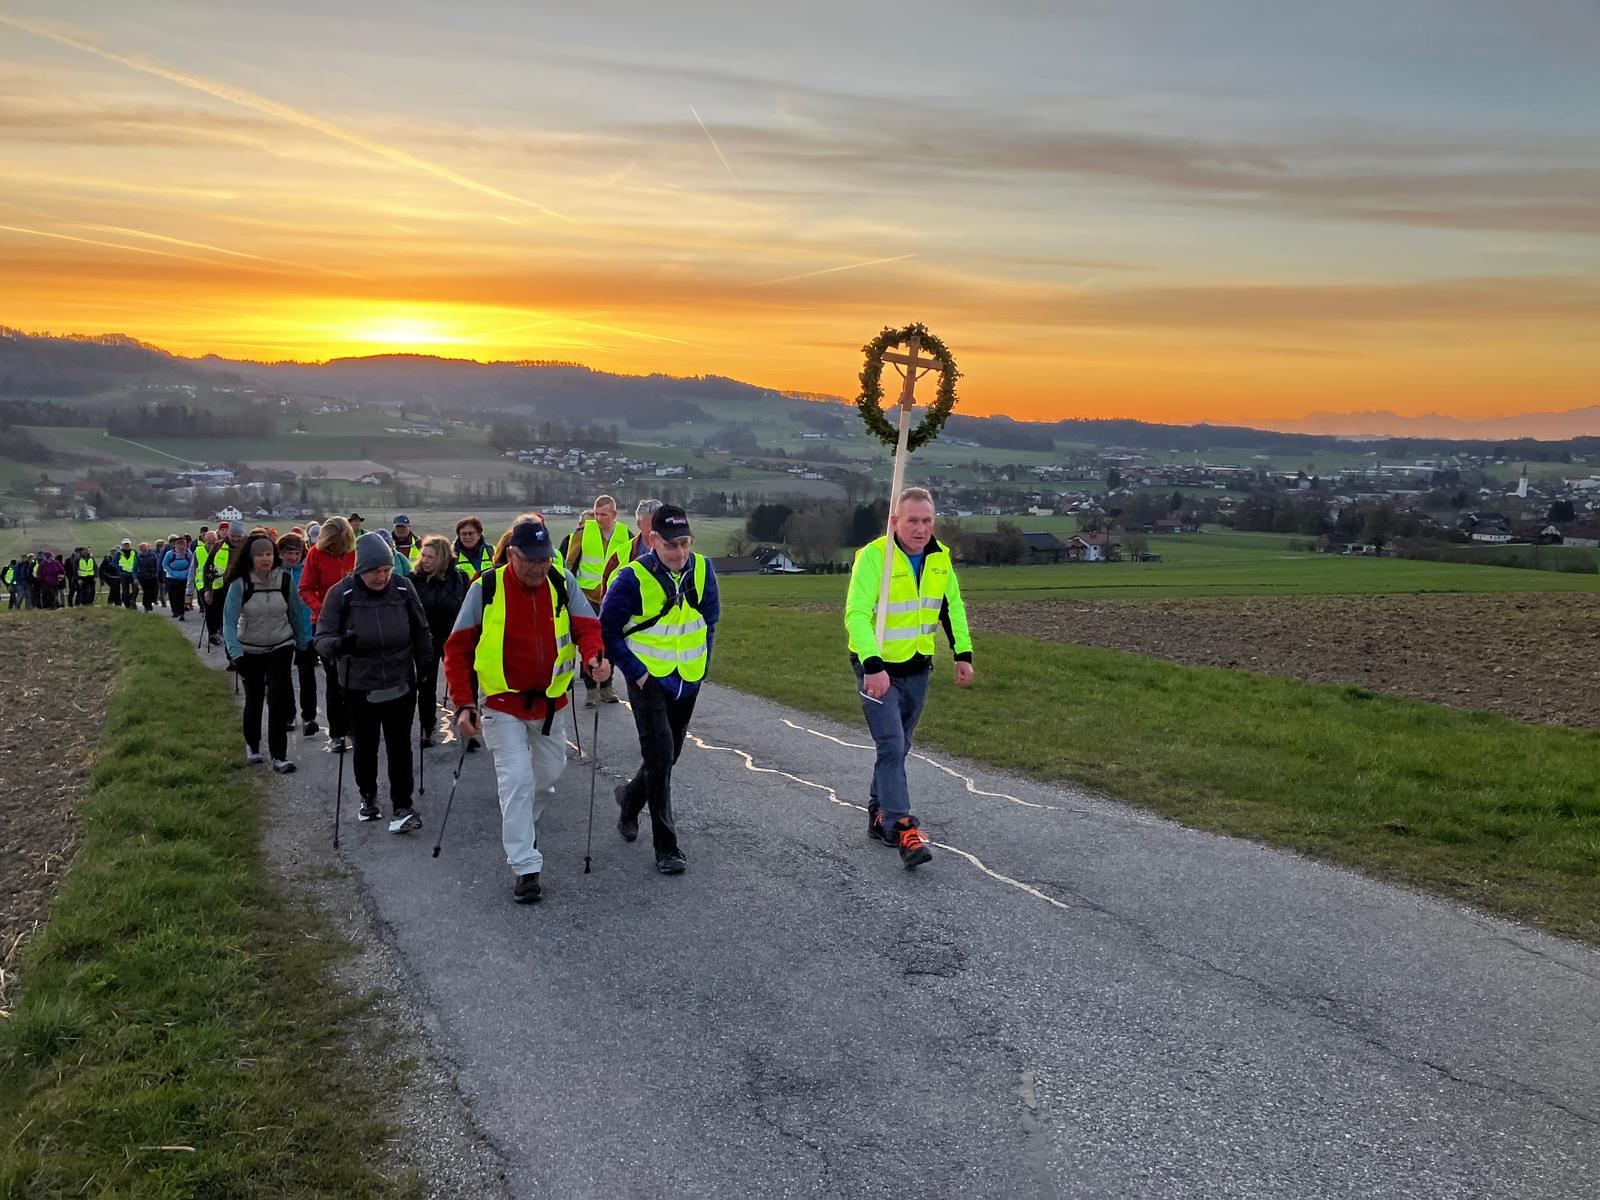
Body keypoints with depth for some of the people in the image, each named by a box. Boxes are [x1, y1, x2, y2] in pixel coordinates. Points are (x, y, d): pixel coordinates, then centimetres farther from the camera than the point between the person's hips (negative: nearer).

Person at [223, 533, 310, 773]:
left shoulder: (285, 579, -11)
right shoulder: (240, 584, -16)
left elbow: (296, 613, 2)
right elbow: (229, 621, -19)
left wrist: (304, 643, 9)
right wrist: (235, 654, -28)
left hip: (281, 647, 0)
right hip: (250, 650, 0)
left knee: (278, 696, -12)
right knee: (254, 699, 13)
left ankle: (279, 756, -8)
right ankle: (252, 745, 39)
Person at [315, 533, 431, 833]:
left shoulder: (403, 589, -8)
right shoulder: (341, 594, -13)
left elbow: (420, 632, 7)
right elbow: (322, 639, -14)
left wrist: (424, 663, 5)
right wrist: (339, 644, -35)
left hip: (401, 684, 0)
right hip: (360, 688, 0)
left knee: (400, 746, -1)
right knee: (365, 746, 15)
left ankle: (402, 807, 5)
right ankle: (368, 797, 37)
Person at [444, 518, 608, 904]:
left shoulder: (562, 584, -6)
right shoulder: (486, 588, -14)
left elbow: (586, 625, -12)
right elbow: (458, 648, -8)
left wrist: (595, 656, -36)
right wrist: (464, 703, -15)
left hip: (549, 701, 4)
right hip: (503, 703, -4)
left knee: (549, 771, 20)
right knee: (517, 779, -9)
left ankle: (521, 822, 49)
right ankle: (525, 869, -1)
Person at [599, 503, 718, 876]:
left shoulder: (702, 569, -2)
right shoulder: (633, 578, -16)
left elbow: (710, 618, 12)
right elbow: (608, 631, -9)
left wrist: (702, 664, 6)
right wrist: (636, 672, -12)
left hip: (688, 681, 5)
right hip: (649, 681, -5)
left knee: (668, 755, 18)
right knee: (660, 757, -12)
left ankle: (630, 798, 47)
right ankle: (666, 848, -3)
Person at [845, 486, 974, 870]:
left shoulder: (940, 558, 0)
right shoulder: (874, 556, -20)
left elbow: (952, 607, 15)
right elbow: (856, 614, -26)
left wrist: (963, 654, 11)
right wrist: (873, 666, -36)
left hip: (918, 669, 6)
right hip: (878, 670, -6)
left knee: (898, 747, 16)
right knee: (892, 747, -12)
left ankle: (880, 816, 30)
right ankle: (904, 830, -11)